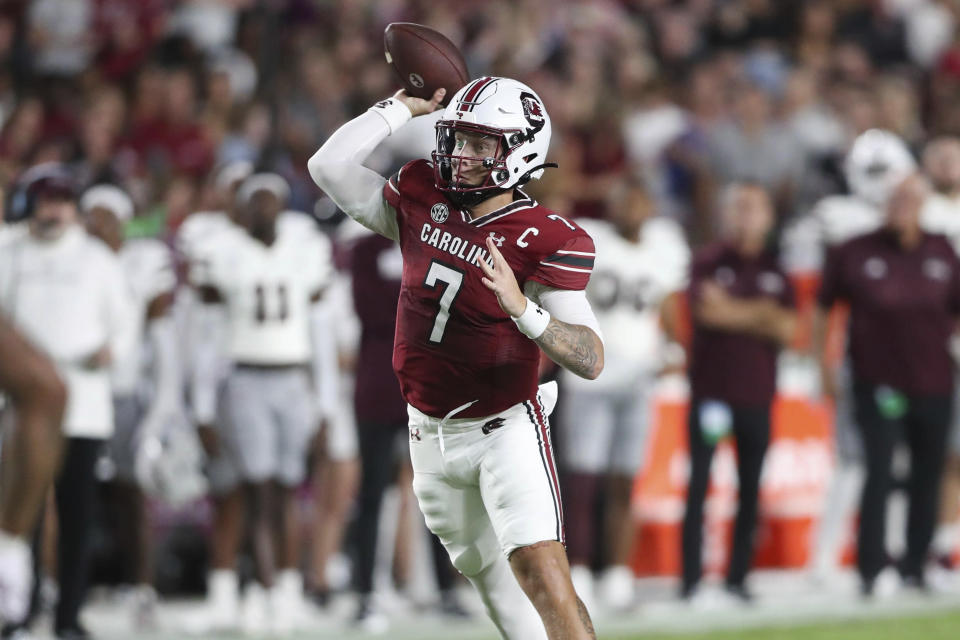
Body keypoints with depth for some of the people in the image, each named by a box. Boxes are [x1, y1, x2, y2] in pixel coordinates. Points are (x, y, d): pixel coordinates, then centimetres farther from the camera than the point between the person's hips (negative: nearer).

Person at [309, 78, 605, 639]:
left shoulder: (546, 241, -17)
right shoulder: (422, 200, -1)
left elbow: (591, 359, -22)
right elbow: (329, 166, 2)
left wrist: (521, 307, -37)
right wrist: (402, 107, 3)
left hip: (506, 426, -6)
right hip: (433, 434, 6)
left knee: (540, 571, -21)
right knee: (487, 573, 14)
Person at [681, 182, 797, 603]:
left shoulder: (776, 272, 10)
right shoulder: (709, 262, 1)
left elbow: (786, 330, 1)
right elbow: (708, 310, -15)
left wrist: (734, 313, -10)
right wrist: (761, 315, -5)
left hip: (757, 394, 4)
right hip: (710, 390, -4)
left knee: (750, 490, 4)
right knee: (699, 485, -5)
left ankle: (738, 577, 10)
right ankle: (691, 580, -4)